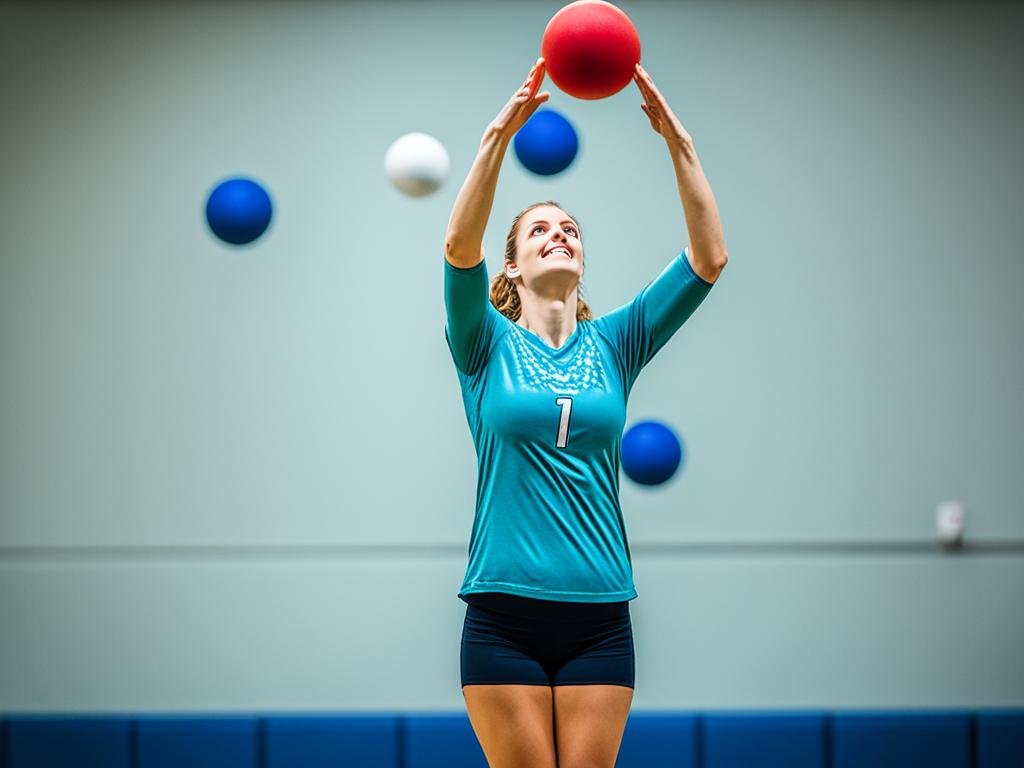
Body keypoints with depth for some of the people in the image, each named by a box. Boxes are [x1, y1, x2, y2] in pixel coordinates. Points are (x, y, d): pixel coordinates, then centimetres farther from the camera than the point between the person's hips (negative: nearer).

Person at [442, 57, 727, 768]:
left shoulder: (614, 344, 10)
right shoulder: (487, 345, 5)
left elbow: (709, 257, 1)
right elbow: (460, 245, -14)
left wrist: (678, 140, -8)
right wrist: (501, 133, -23)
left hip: (599, 618, 2)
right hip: (505, 618, -2)